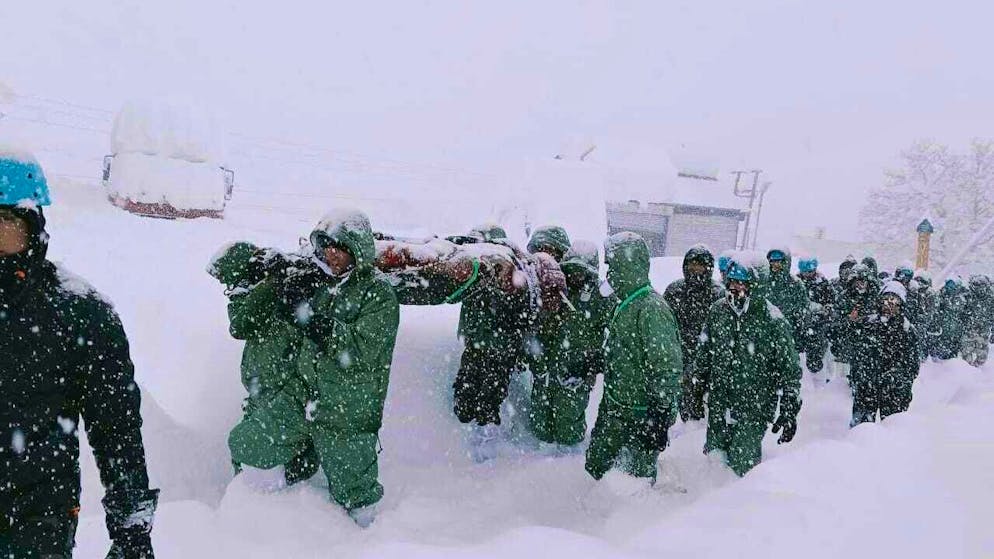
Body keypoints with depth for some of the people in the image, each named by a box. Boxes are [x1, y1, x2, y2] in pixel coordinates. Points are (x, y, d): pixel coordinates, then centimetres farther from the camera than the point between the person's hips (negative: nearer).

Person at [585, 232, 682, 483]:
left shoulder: (652, 309, -22)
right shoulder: (625, 304, 9)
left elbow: (668, 370, -24)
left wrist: (660, 418, -23)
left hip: (642, 415, -9)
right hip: (613, 408, 9)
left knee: (639, 479, 4)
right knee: (595, 466, 18)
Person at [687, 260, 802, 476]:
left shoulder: (771, 318, -11)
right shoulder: (717, 311, 2)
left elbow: (789, 367, -5)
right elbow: (704, 353, 15)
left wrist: (790, 411, -7)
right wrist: (698, 389, 17)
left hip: (755, 408, -4)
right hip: (718, 403, 4)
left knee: (742, 463, -6)